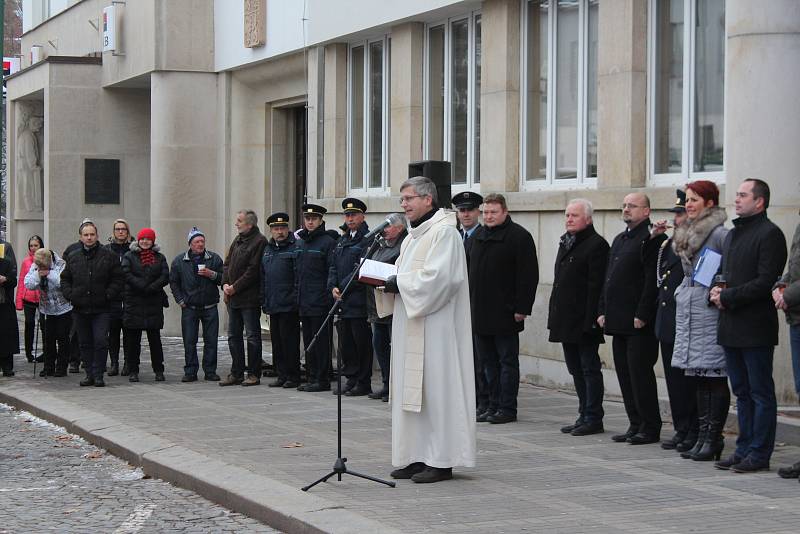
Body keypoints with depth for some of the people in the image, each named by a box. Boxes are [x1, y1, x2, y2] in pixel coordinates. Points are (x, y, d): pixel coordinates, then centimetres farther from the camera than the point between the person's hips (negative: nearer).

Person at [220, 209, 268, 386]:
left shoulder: (259, 242, -11)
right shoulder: (237, 240, 15)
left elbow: (253, 270, -17)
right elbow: (227, 264, 16)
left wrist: (235, 287, -16)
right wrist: (225, 284, 0)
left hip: (249, 298, -9)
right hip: (233, 298, 9)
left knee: (252, 336, -2)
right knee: (234, 336, 11)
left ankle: (254, 374, 4)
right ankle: (236, 373, 18)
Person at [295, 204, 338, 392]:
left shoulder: (328, 242, -7)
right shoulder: (300, 242, 15)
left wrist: (330, 296, -15)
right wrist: (297, 296, 14)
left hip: (320, 302, -7)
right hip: (304, 302, 7)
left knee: (321, 341, -4)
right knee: (308, 341, 11)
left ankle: (323, 380, 0)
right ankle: (312, 378, 18)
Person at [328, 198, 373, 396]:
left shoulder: (368, 239, -8)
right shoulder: (342, 240, 18)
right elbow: (333, 266, 16)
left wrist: (344, 288, -14)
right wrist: (333, 287, -1)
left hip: (359, 301, -8)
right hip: (343, 301, 8)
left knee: (361, 342, -3)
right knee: (345, 343, 11)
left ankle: (363, 383, 3)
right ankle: (351, 379, 19)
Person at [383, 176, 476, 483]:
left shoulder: (444, 232, -12)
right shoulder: (414, 236, 19)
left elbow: (439, 277, -22)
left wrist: (399, 284, -14)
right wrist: (390, 282, 3)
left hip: (434, 326, -10)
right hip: (411, 325, 10)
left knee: (435, 388, -7)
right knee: (413, 390, 9)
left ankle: (441, 461, -3)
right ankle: (419, 457, 14)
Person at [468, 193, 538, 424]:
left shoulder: (519, 236, -7)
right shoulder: (478, 236, 15)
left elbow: (529, 275, -11)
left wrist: (522, 308, -15)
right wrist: (469, 304, 15)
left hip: (505, 314, -7)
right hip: (480, 313, 7)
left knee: (507, 361, -1)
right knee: (489, 362, 11)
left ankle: (507, 408, 3)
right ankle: (494, 406, 17)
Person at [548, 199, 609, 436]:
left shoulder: (596, 244, -10)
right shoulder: (565, 242, 17)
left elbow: (596, 285, -17)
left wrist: (590, 320, -22)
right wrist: (555, 316, 16)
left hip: (584, 321, -9)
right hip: (567, 322, 9)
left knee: (589, 369, -3)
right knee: (576, 370, 13)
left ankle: (593, 419, 1)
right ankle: (584, 416, 20)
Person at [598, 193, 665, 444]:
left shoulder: (651, 238, -10)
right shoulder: (619, 239, 19)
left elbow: (652, 281, -17)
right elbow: (608, 278, 21)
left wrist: (642, 315, -20)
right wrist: (603, 311, 13)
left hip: (639, 323, -9)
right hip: (618, 322, 9)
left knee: (640, 374, -6)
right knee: (625, 376, 10)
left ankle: (650, 428, 1)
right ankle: (635, 425, 17)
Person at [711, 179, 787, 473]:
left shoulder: (769, 234, -10)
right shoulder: (732, 234, 18)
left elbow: (766, 281, -17)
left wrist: (728, 297, -16)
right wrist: (718, 290, 4)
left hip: (756, 327, -9)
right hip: (732, 327, 9)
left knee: (761, 392, -2)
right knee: (742, 392, 13)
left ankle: (759, 454, 1)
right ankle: (745, 449, 19)